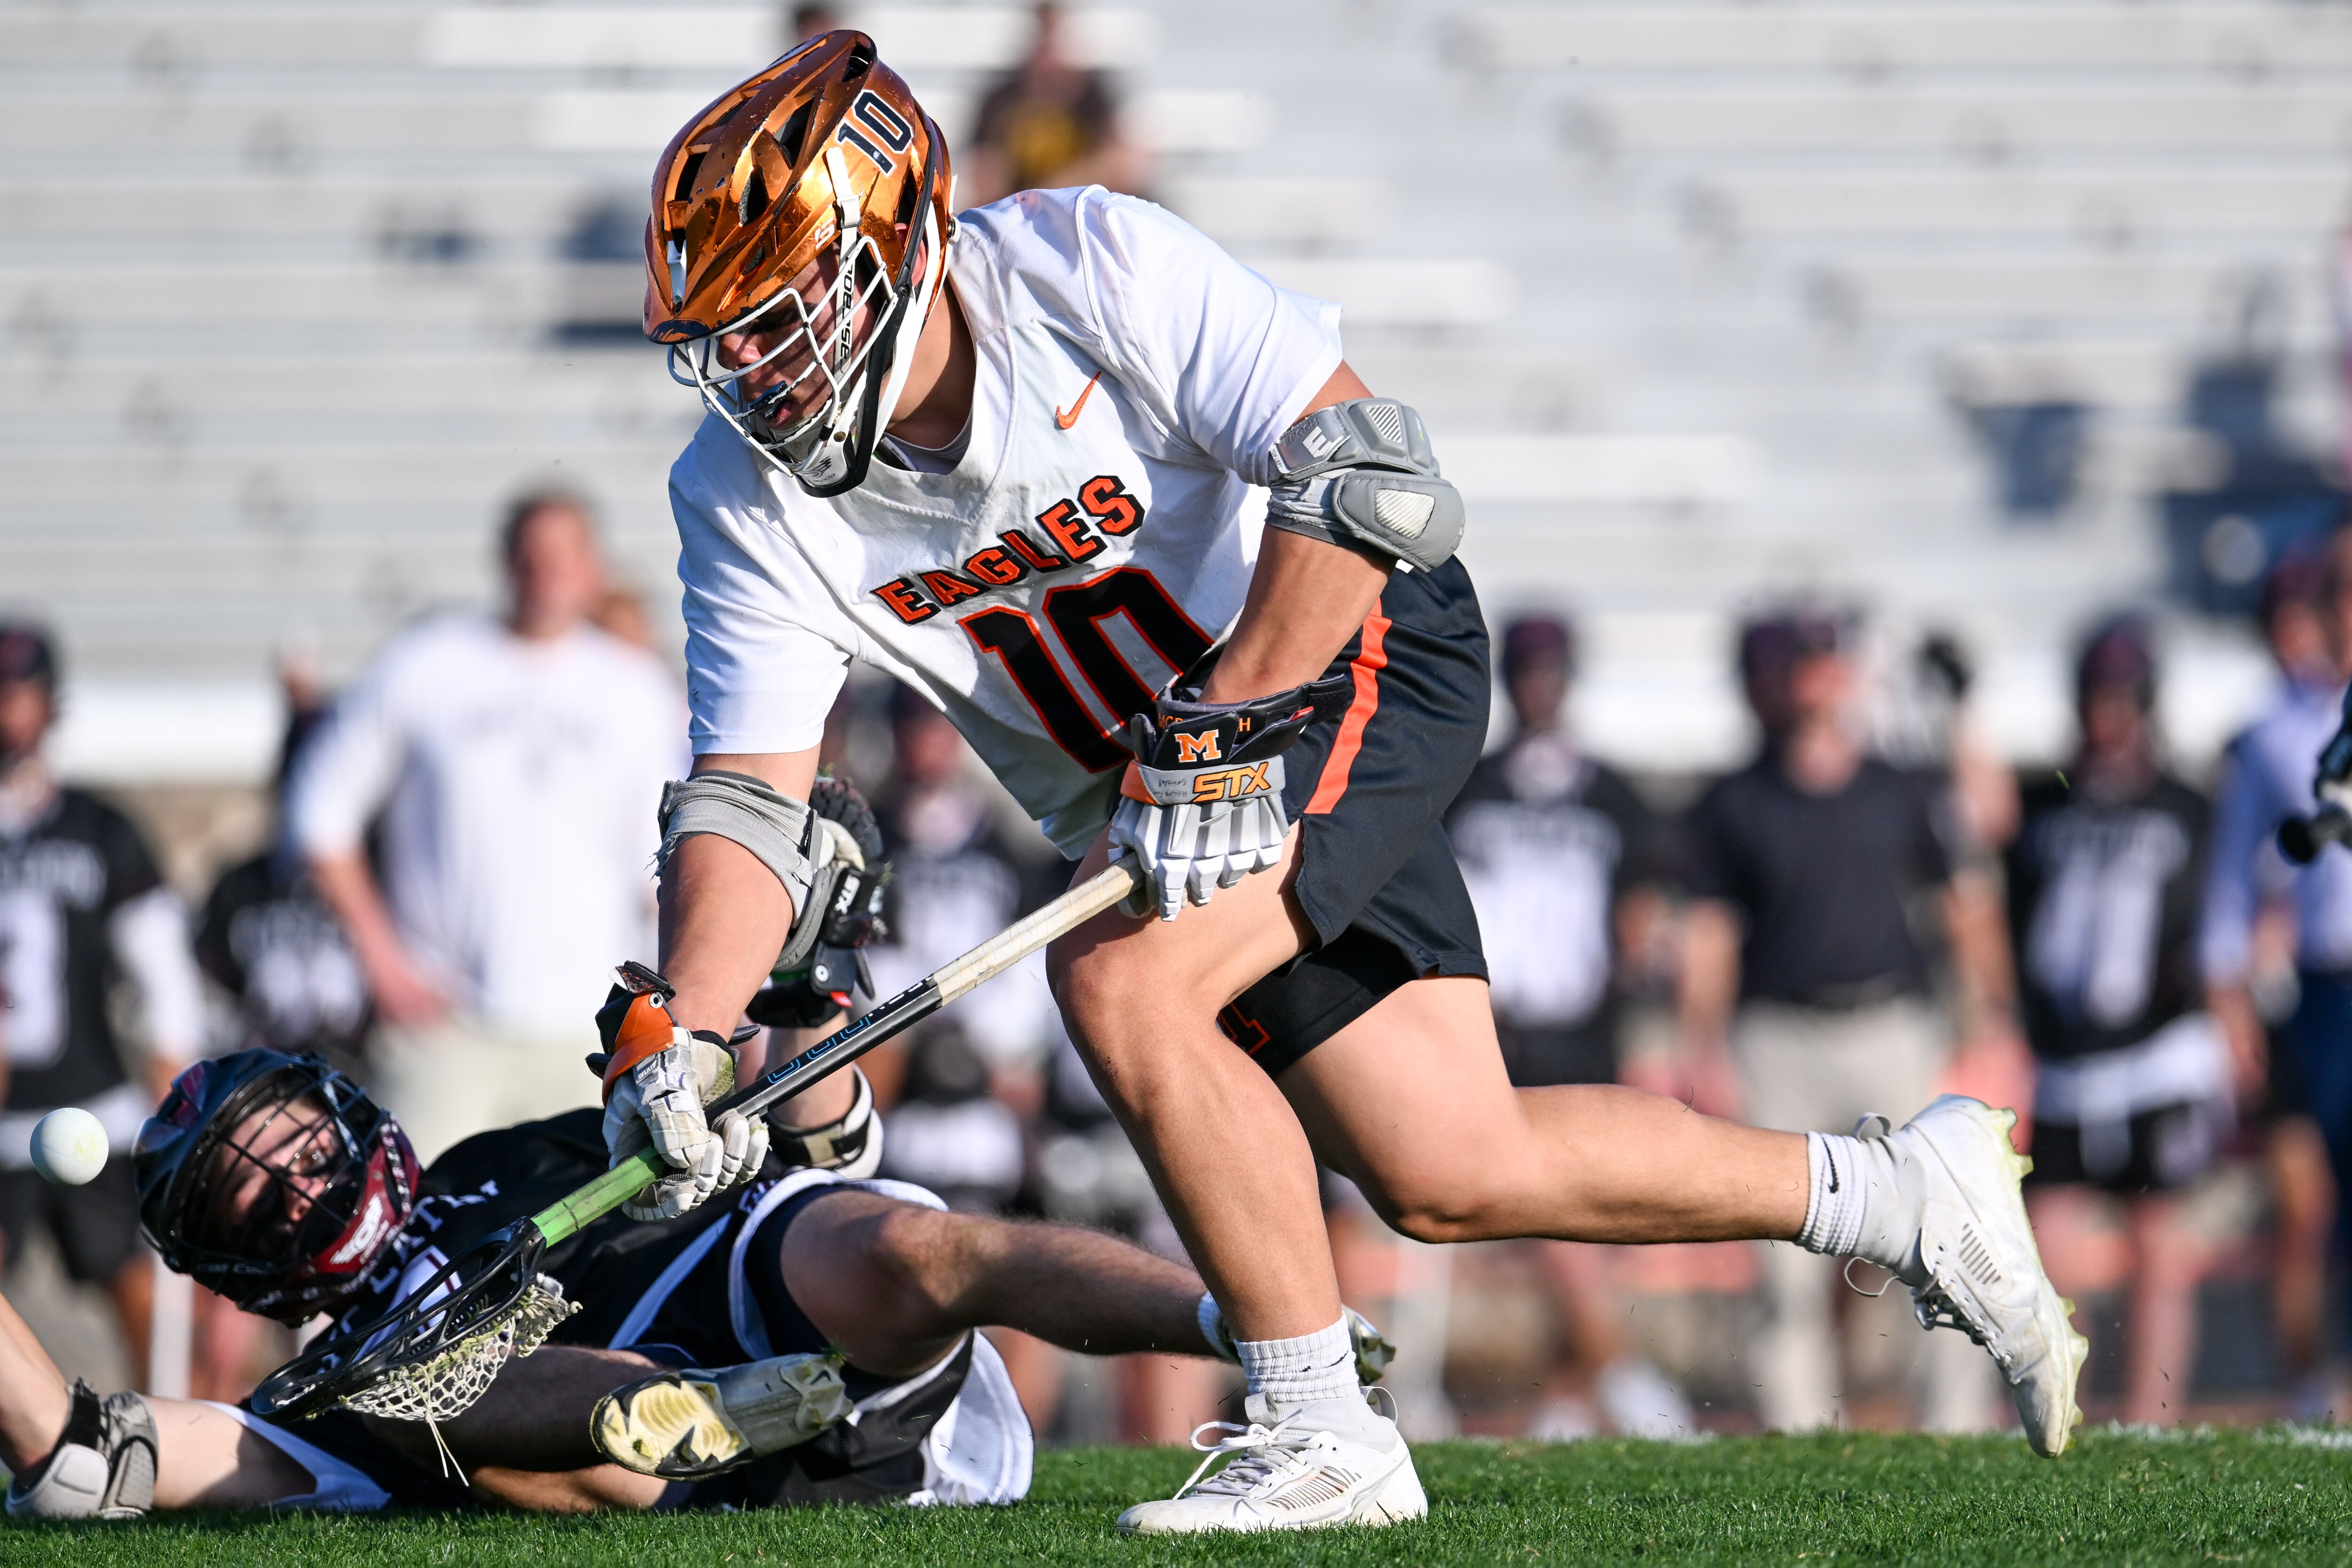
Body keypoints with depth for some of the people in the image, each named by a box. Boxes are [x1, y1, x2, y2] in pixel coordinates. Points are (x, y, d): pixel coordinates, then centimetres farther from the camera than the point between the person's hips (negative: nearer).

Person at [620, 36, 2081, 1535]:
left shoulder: (1092, 266, -27)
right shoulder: (747, 496, -11)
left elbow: (1370, 475, -30)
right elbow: (746, 797, -12)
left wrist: (1225, 736, -34)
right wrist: (680, 1042, -28)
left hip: (1346, 662, -6)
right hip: (1161, 782, 6)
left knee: (1121, 979, -28)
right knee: (1450, 1178, 1)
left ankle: (1322, 1434, -16)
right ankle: (1907, 1196, 18)